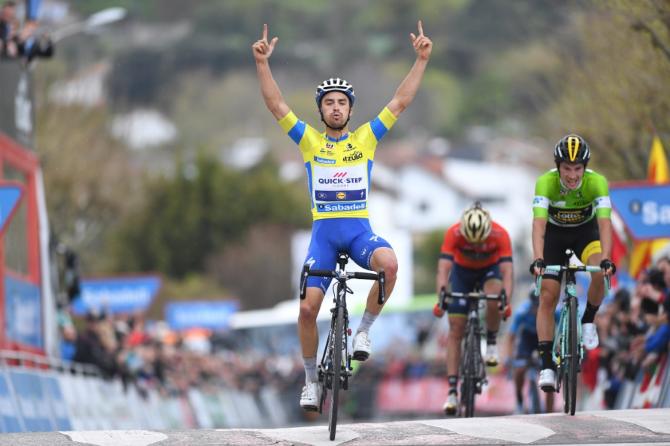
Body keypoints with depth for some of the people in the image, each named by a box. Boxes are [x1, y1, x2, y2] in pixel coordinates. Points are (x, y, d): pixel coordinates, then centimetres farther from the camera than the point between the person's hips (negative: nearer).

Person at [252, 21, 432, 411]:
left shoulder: (366, 137, 7)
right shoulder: (310, 140, 7)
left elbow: (401, 101, 2)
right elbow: (276, 105, -1)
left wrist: (422, 60, -5)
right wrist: (263, 63, -12)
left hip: (359, 229, -1)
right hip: (323, 231, 1)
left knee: (389, 263, -34)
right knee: (308, 308, -8)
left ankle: (364, 329, -13)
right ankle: (312, 380, 11)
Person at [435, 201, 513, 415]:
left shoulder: (500, 235, -33)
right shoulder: (453, 233, -33)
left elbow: (507, 270, -38)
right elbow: (443, 268, -38)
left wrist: (506, 299, -53)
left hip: (490, 269, 0)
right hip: (462, 271, 0)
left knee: (493, 299, -35)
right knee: (456, 329, -9)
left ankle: (491, 342, -7)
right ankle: (452, 391, -8)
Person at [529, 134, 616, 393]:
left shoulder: (597, 182, -29)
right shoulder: (546, 183, -31)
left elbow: (604, 223, -38)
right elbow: (539, 224, -40)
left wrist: (606, 259, -53)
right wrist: (538, 259, -54)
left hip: (585, 231, 0)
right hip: (554, 233, 0)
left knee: (600, 274, -30)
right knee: (548, 296, -12)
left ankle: (588, 321, -3)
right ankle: (547, 365, -7)